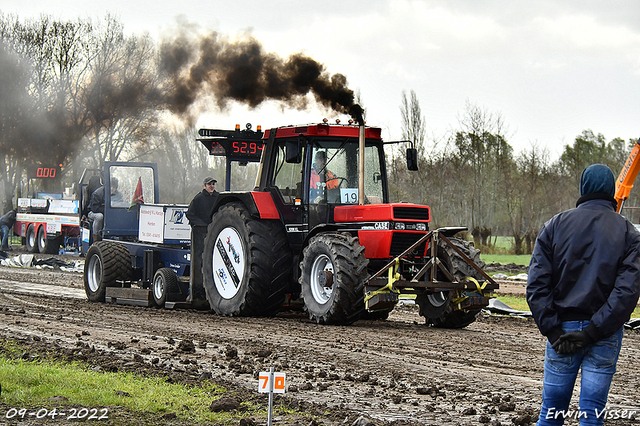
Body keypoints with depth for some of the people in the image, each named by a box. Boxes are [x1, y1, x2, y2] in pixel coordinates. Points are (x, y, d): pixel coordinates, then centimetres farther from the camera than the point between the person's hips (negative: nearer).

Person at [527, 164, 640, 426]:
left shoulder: (555, 225, 2)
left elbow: (537, 284, -6)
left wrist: (553, 330, -7)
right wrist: (593, 332, -13)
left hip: (563, 328, 1)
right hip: (605, 334, -1)